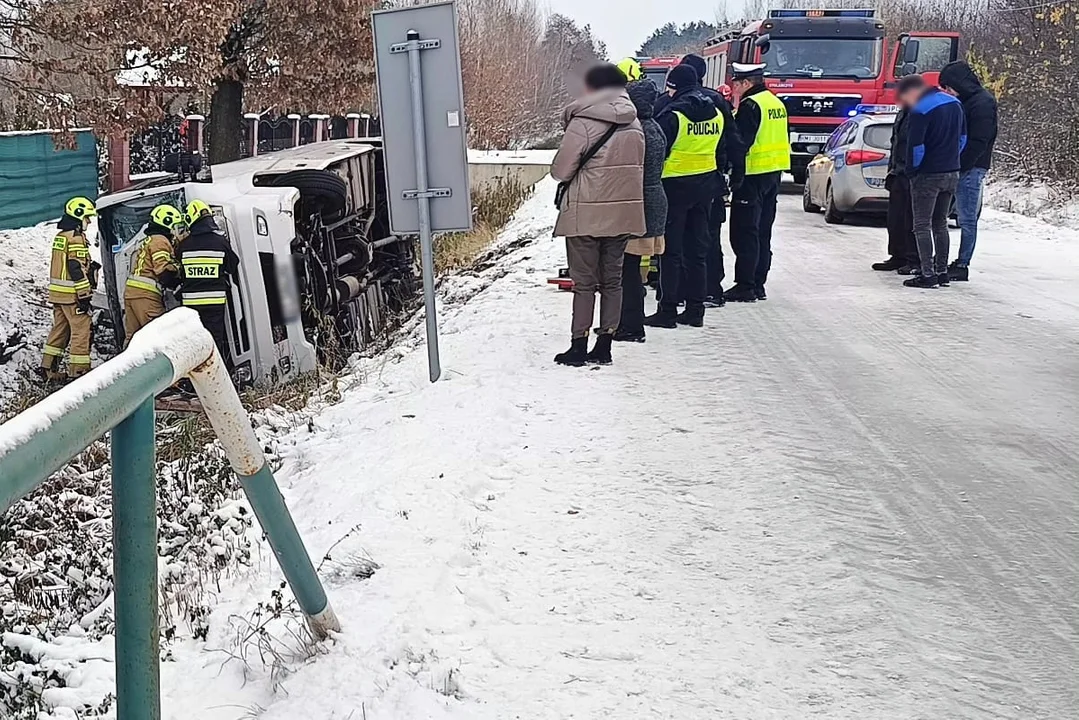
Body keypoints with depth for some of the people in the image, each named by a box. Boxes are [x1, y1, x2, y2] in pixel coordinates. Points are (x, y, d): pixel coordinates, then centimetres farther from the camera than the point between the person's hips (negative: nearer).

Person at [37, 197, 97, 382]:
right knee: (81, 330, -5)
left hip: (57, 291, 10)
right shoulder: (76, 237, -13)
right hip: (73, 293, -10)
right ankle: (78, 371, -4)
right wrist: (84, 296, -18)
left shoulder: (60, 236, 17)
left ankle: (48, 368, 21)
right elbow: (77, 268, -19)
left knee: (59, 329, 16)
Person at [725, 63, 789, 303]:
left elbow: (741, 142, -20)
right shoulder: (776, 102, 14)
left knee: (744, 232, -6)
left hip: (754, 175, -9)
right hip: (774, 173, 9)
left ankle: (745, 286, -6)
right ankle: (758, 285, 18)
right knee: (762, 232, 12)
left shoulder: (750, 105, -14)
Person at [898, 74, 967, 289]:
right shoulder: (955, 103, 10)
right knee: (941, 223, 16)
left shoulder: (921, 110, -17)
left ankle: (928, 275, -5)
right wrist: (949, 159, 18)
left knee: (922, 225, -2)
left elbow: (916, 146, -19)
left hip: (928, 175, -8)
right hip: (952, 173, 8)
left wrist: (911, 171, -5)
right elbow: (962, 138, 14)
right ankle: (942, 271, 19)